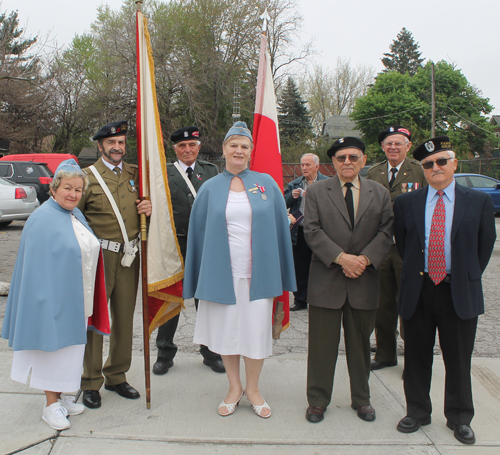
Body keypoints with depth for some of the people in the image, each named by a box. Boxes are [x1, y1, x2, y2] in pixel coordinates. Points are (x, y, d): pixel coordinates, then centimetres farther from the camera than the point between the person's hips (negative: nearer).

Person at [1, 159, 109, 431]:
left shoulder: (76, 215, 9)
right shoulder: (42, 220, -16)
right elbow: (36, 266, -18)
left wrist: (84, 300, 16)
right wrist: (47, 300, -21)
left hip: (75, 298, 8)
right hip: (53, 297, -8)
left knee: (67, 344, 16)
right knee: (52, 344, 2)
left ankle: (60, 396, 30)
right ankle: (51, 405, 14)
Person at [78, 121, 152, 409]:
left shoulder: (135, 174, 11)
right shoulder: (88, 176, -2)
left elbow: (145, 204, 23)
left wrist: (149, 208, -1)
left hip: (129, 256, 4)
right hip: (100, 256, -4)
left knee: (125, 317, 9)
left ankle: (117, 376, 24)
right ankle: (91, 382, 15)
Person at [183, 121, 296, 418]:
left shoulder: (267, 184, 3)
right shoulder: (211, 188, 4)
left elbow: (279, 227, 5)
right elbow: (199, 232, 6)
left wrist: (281, 275, 0)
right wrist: (198, 279, 3)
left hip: (258, 271, 0)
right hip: (222, 271, 1)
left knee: (256, 331, 4)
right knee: (226, 328, 9)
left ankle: (253, 389, 24)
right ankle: (235, 388, 27)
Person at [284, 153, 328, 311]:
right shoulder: (294, 184, 12)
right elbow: (283, 204, 9)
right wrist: (292, 196, -9)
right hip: (299, 232, 3)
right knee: (300, 269, 9)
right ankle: (300, 301, 21)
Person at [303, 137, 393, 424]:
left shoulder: (380, 193, 8)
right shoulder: (317, 192, 3)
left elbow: (386, 233, 2)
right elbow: (312, 231, -6)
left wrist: (365, 259, -13)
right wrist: (341, 257, -16)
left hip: (365, 282, 2)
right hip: (327, 279, -2)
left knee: (360, 343, 14)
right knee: (322, 343, 4)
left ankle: (361, 398, 29)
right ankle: (318, 399, 19)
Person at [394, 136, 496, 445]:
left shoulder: (480, 202, 1)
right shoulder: (406, 203, 4)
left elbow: (485, 245, 6)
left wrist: (467, 278, 5)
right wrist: (414, 273, 8)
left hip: (459, 292, -1)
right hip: (418, 290, 1)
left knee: (459, 359, 10)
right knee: (417, 356, 11)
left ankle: (459, 418, 28)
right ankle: (417, 412, 29)